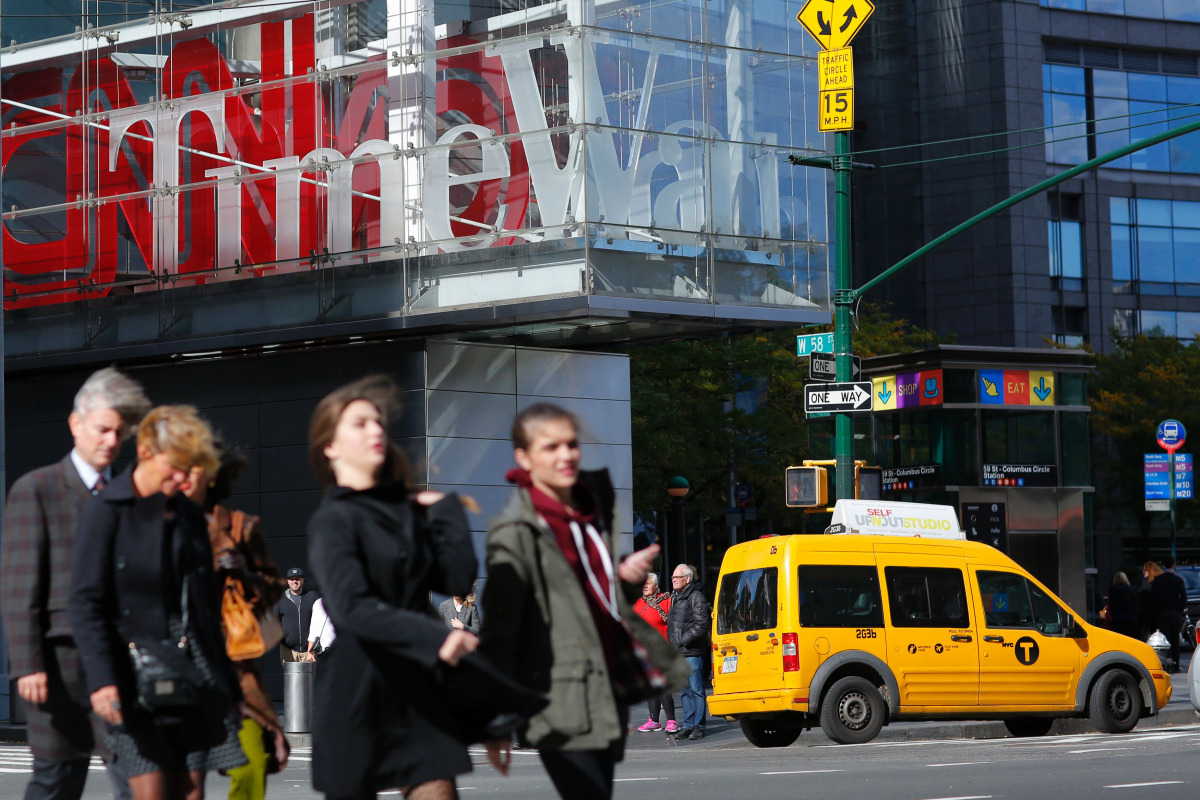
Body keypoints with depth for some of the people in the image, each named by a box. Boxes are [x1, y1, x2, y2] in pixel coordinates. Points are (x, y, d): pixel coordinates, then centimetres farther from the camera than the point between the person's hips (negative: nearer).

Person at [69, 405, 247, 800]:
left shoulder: (190, 515, 15)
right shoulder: (106, 512, -3)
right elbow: (86, 604, -8)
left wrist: (224, 681, 17)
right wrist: (102, 679, -17)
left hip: (193, 677, 5)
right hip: (136, 677, -5)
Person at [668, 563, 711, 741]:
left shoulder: (696, 597, -8)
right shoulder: (675, 597, 18)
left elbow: (702, 625, -13)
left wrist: (683, 640, -14)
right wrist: (672, 643, 13)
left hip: (692, 652, -8)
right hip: (677, 653, 8)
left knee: (696, 689, -4)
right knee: (686, 691, 10)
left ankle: (698, 726, -3)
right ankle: (688, 725, 13)